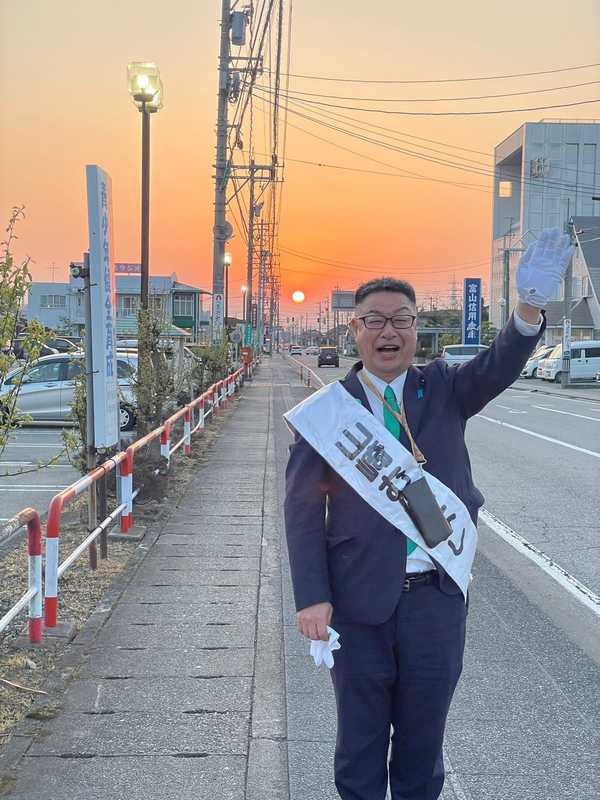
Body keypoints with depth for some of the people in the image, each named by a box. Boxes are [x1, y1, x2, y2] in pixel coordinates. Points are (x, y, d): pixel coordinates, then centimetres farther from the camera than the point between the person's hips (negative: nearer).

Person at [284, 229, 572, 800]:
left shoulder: (443, 389, 2)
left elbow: (500, 365, -17)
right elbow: (303, 508, -6)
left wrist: (530, 306, -37)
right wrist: (312, 596, -12)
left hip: (437, 597, 2)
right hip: (359, 601, -1)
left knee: (422, 740, 19)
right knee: (360, 740, 17)